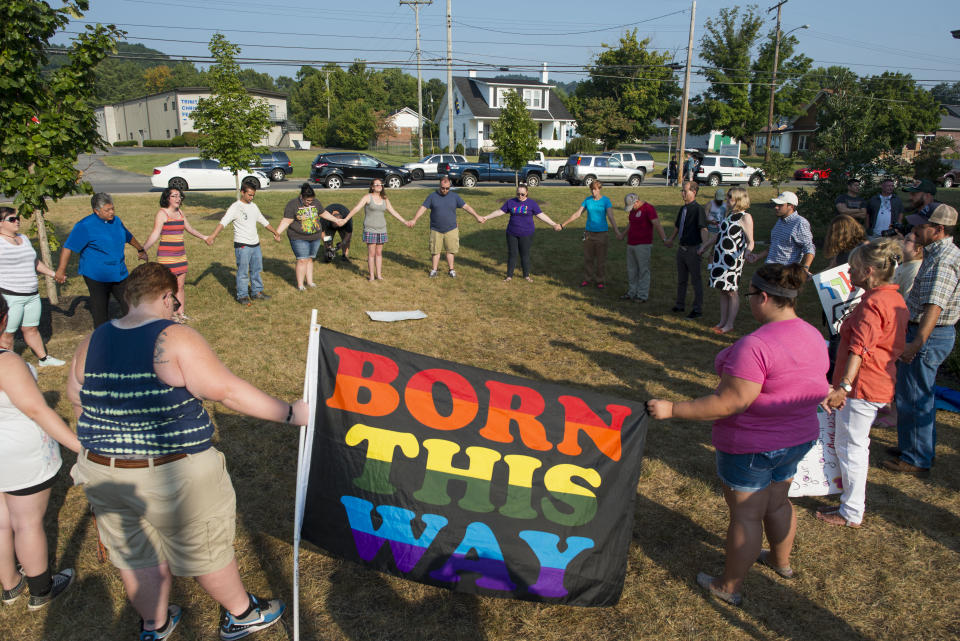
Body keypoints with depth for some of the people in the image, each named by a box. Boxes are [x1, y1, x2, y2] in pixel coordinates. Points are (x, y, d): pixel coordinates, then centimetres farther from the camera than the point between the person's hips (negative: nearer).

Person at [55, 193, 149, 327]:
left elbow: (129, 237, 27)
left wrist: (141, 250, 38)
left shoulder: (116, 221, 7)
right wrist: (61, 270, -17)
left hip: (119, 274, 6)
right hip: (96, 276, -6)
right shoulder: (85, 226, -12)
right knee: (100, 310, 1)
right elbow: (68, 247, -14)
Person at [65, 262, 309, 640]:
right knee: (206, 549, 15)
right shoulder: (176, 339, -19)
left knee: (135, 554, 24)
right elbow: (228, 392, -23)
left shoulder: (91, 344, 0)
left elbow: (78, 401, 11)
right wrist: (289, 413, -15)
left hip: (105, 475, 6)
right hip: (172, 478, -6)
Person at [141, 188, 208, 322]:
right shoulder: (162, 213, -8)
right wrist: (143, 248, -29)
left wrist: (203, 237, 42)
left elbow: (189, 228, 29)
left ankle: (181, 313, 18)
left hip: (181, 255, 6)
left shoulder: (180, 212, 12)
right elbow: (155, 234, -16)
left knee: (180, 286, 9)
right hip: (166, 256, -6)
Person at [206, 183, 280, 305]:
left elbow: (264, 221, 24)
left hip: (255, 244, 7)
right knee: (243, 272, -2)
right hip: (242, 245, -7)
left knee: (256, 270, 15)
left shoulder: (253, 206, 11)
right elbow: (223, 222, -24)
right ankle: (242, 295, 8)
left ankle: (257, 292, 27)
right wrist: (213, 236, -38)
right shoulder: (235, 207, -11)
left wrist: (275, 232, 31)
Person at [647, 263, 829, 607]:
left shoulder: (755, 345, -30)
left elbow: (732, 402, -31)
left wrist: (672, 409, -28)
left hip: (752, 446, -8)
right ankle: (781, 561, 50)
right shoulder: (813, 336, -2)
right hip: (799, 438, 8)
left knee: (745, 513, 7)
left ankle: (729, 587, 25)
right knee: (777, 502, 28)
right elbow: (816, 387, 11)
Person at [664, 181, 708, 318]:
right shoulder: (683, 209, 9)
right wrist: (671, 239, 36)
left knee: (696, 280, 1)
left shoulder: (698, 209, -14)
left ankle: (698, 309, 9)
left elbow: (703, 229, -22)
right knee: (681, 279, 18)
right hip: (682, 249, 8)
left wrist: (704, 245, -36)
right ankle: (679, 304, 32)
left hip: (693, 249, -8)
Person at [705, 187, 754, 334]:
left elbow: (750, 242, -14)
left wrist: (747, 253, -34)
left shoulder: (745, 217, -10)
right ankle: (722, 321, 18)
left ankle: (729, 324, 6)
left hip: (732, 259, -8)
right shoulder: (728, 214, 13)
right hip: (720, 257, 8)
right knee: (723, 291, 11)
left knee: (732, 292, -1)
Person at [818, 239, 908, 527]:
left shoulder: (872, 303, -22)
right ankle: (854, 499, 41)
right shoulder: (895, 299, 10)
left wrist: (844, 386, -38)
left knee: (850, 447, 2)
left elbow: (860, 349, -32)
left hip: (862, 385, -10)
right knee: (857, 444, 24)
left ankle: (851, 513, 14)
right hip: (880, 384, 10)